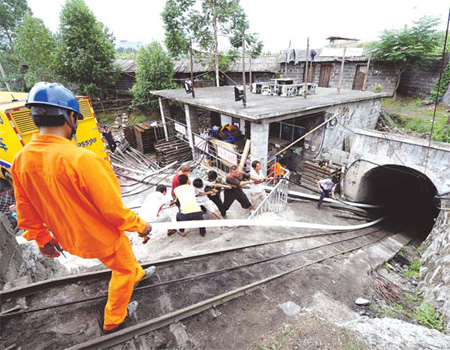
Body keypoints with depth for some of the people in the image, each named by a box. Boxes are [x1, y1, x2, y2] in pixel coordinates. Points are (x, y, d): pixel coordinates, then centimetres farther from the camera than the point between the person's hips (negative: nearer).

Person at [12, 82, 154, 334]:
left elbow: (26, 213, 1)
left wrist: (42, 238, 17)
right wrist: (140, 225, -11)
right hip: (102, 237, -7)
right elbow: (113, 210, -28)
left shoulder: (21, 160, -11)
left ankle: (137, 275, 60)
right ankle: (114, 319, 43)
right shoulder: (82, 159, -35)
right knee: (123, 269, 23)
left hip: (70, 237, 7)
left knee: (126, 256, 32)